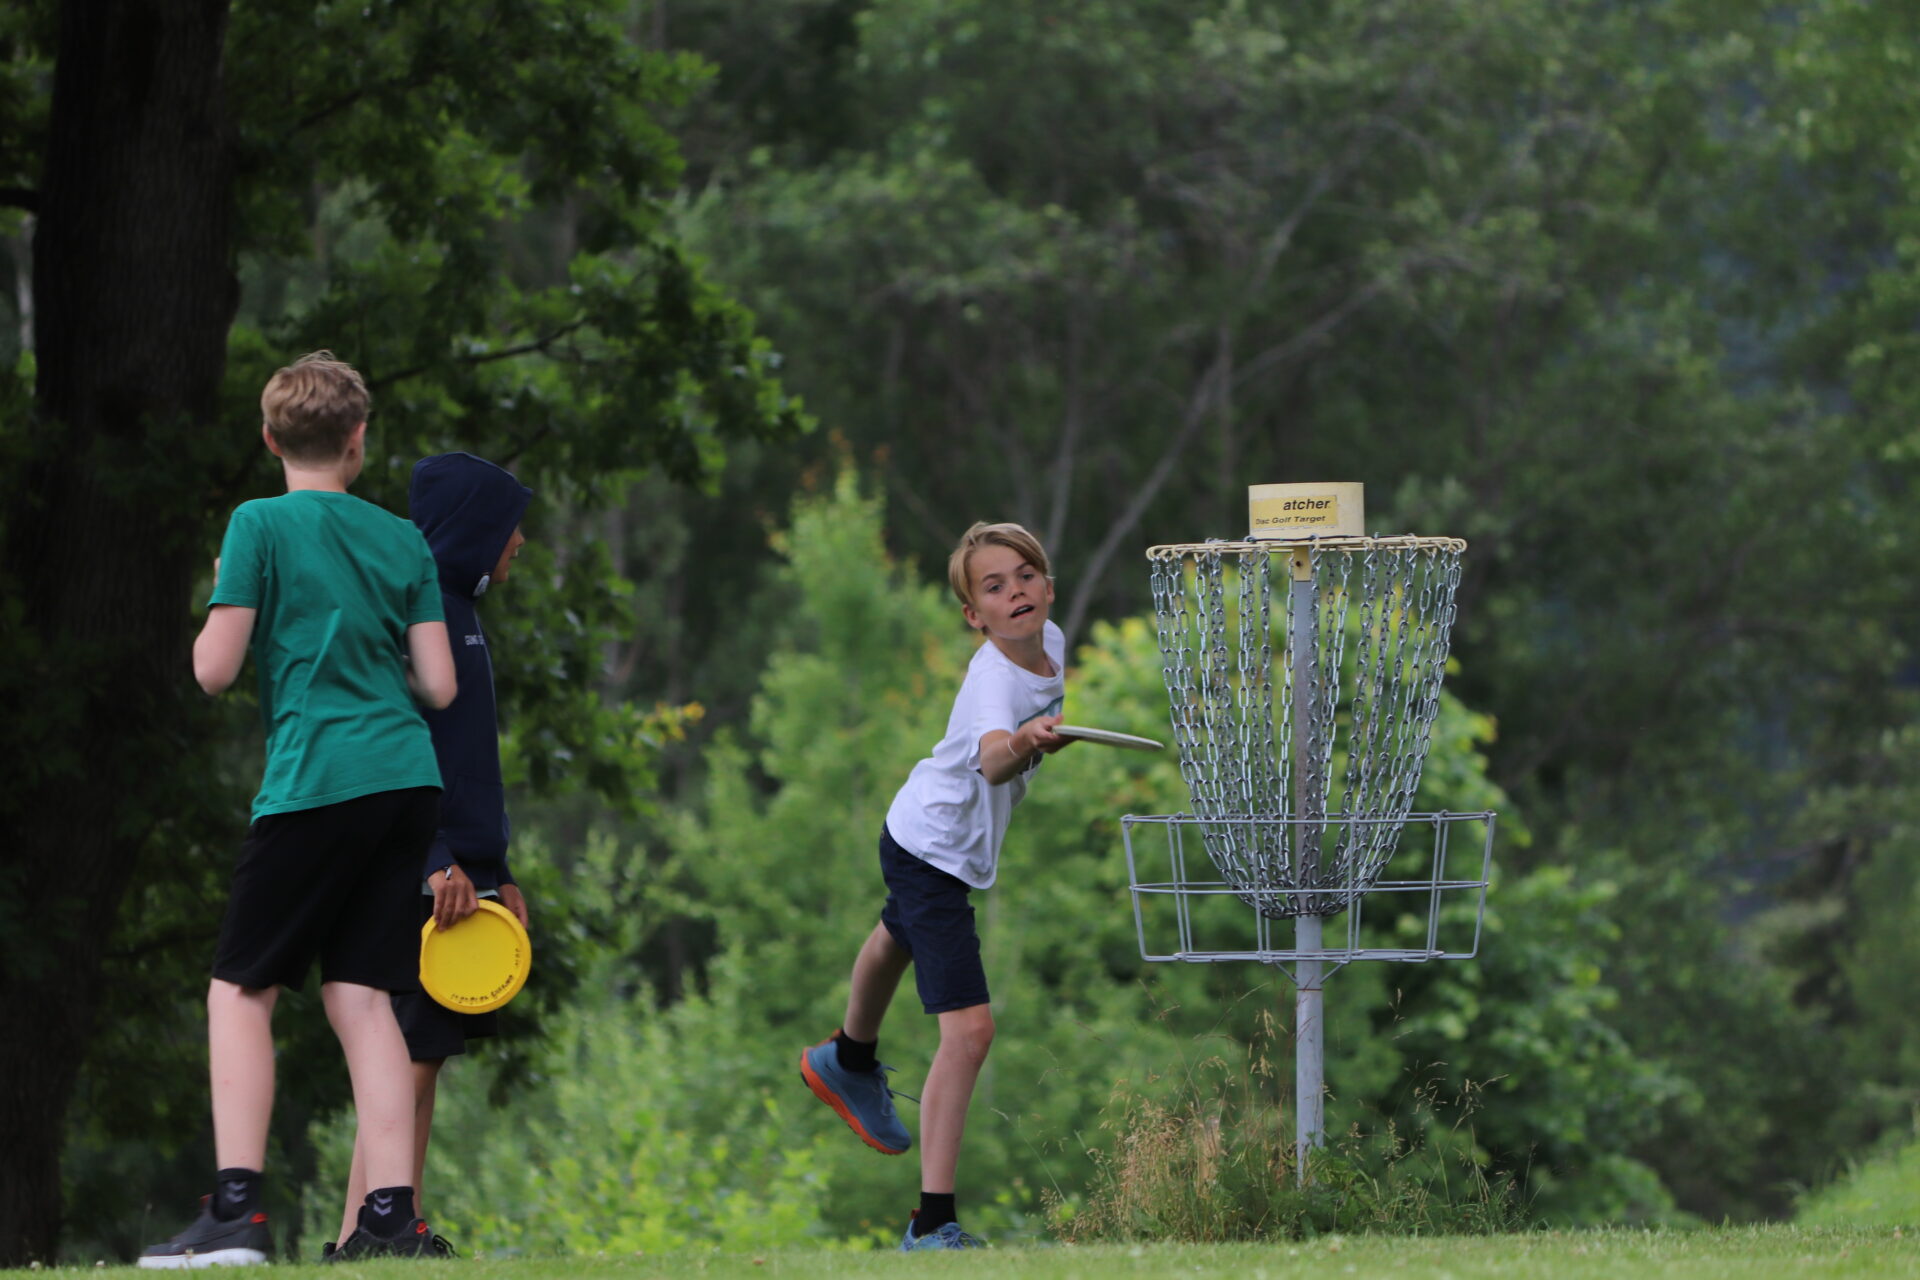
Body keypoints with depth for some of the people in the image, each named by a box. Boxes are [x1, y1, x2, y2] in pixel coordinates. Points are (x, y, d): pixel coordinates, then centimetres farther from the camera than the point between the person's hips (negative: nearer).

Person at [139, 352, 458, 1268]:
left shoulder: (261, 526, -4)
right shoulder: (402, 541, 10)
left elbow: (214, 669, -7)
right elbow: (439, 685, 8)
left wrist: (220, 600, 13)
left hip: (314, 781, -5)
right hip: (407, 776, 5)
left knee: (241, 991, 2)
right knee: (361, 994, 6)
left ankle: (236, 1208, -10)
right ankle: (390, 1217, -4)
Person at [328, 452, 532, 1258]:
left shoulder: (457, 612, 21)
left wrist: (498, 873, 23)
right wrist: (438, 861, -24)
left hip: (456, 871, 10)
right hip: (416, 879, -10)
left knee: (426, 1056, 8)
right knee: (409, 1055, -12)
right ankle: (358, 1237, -14)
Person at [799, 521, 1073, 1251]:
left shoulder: (1050, 642, -9)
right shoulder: (994, 682, -36)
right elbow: (990, 761, -59)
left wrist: (1043, 738, 4)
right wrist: (1019, 746, -78)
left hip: (954, 848, 10)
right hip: (930, 853, -10)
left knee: (902, 936, 38)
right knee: (968, 1029, -20)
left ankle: (851, 1060, 70)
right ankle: (932, 1224, -20)